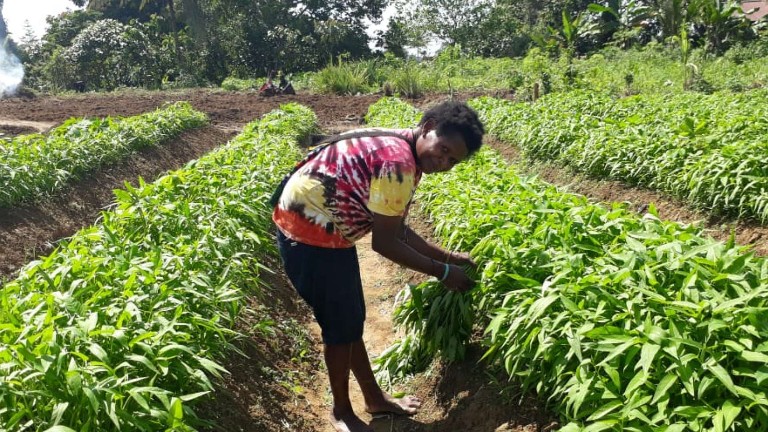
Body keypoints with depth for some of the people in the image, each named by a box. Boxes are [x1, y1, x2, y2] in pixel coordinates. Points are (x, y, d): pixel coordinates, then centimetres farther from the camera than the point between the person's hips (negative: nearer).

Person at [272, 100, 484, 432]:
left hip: (329, 230, 10)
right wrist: (442, 271, -11)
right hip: (307, 231, -10)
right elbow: (384, 243, -21)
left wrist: (446, 256, 10)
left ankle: (375, 397, 36)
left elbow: (395, 229, 11)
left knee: (351, 320, 19)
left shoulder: (400, 150, 5)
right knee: (341, 326, 4)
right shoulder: (398, 162, -26)